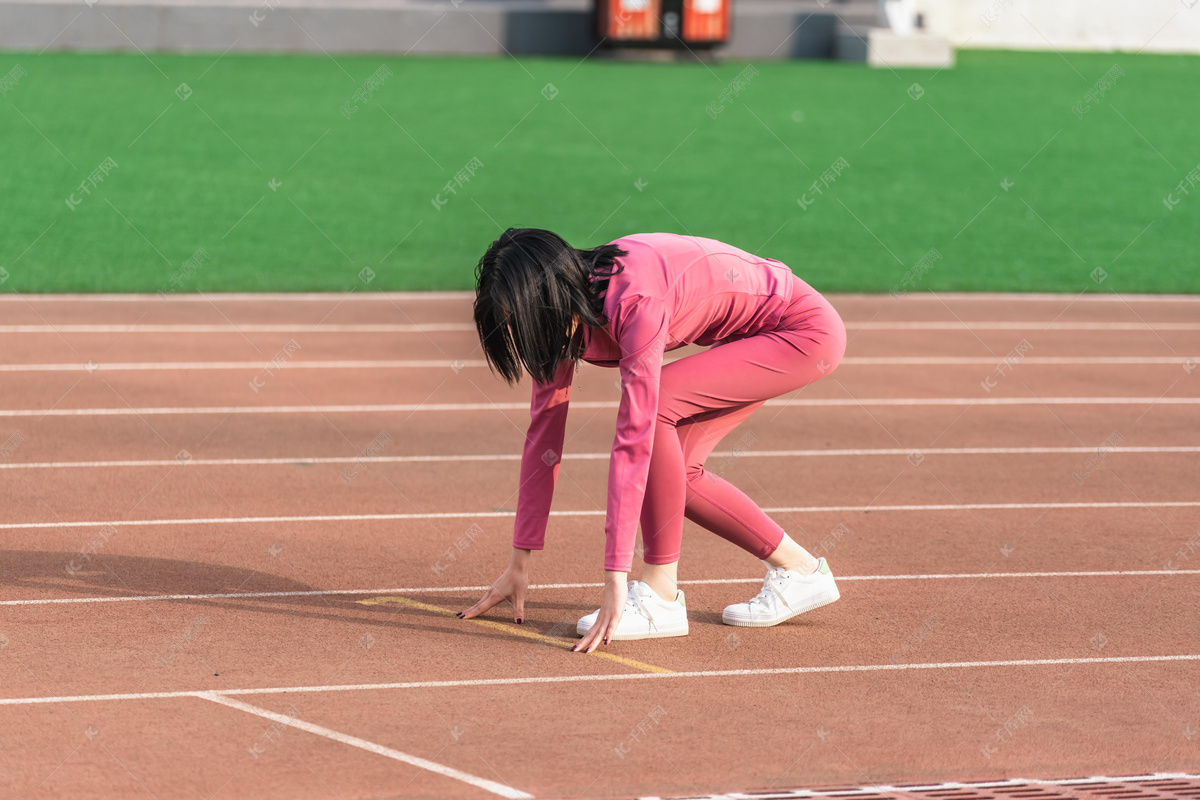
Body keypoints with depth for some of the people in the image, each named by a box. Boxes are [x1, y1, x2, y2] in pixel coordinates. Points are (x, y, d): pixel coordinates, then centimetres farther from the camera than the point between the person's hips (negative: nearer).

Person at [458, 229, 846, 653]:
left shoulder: (635, 303, -32)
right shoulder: (565, 315, -8)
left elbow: (633, 442, -34)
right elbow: (544, 431, -1)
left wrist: (616, 579, -34)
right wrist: (519, 565, 0)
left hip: (808, 330, -9)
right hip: (754, 338, 9)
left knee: (651, 406, -23)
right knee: (673, 470, 1)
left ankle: (660, 594, -14)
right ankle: (799, 571, 17)